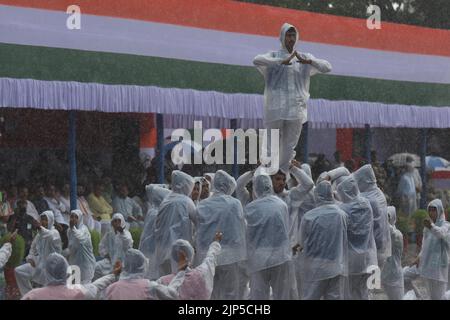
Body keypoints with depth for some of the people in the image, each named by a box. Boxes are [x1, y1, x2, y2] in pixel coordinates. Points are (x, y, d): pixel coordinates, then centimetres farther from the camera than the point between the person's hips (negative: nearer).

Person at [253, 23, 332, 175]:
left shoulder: (304, 58, 14)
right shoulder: (274, 56, 7)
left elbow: (327, 67, 4)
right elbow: (256, 60, -13)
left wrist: (307, 61, -14)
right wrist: (282, 62, -23)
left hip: (296, 109, 2)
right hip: (276, 108, -2)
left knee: (289, 148, 2)